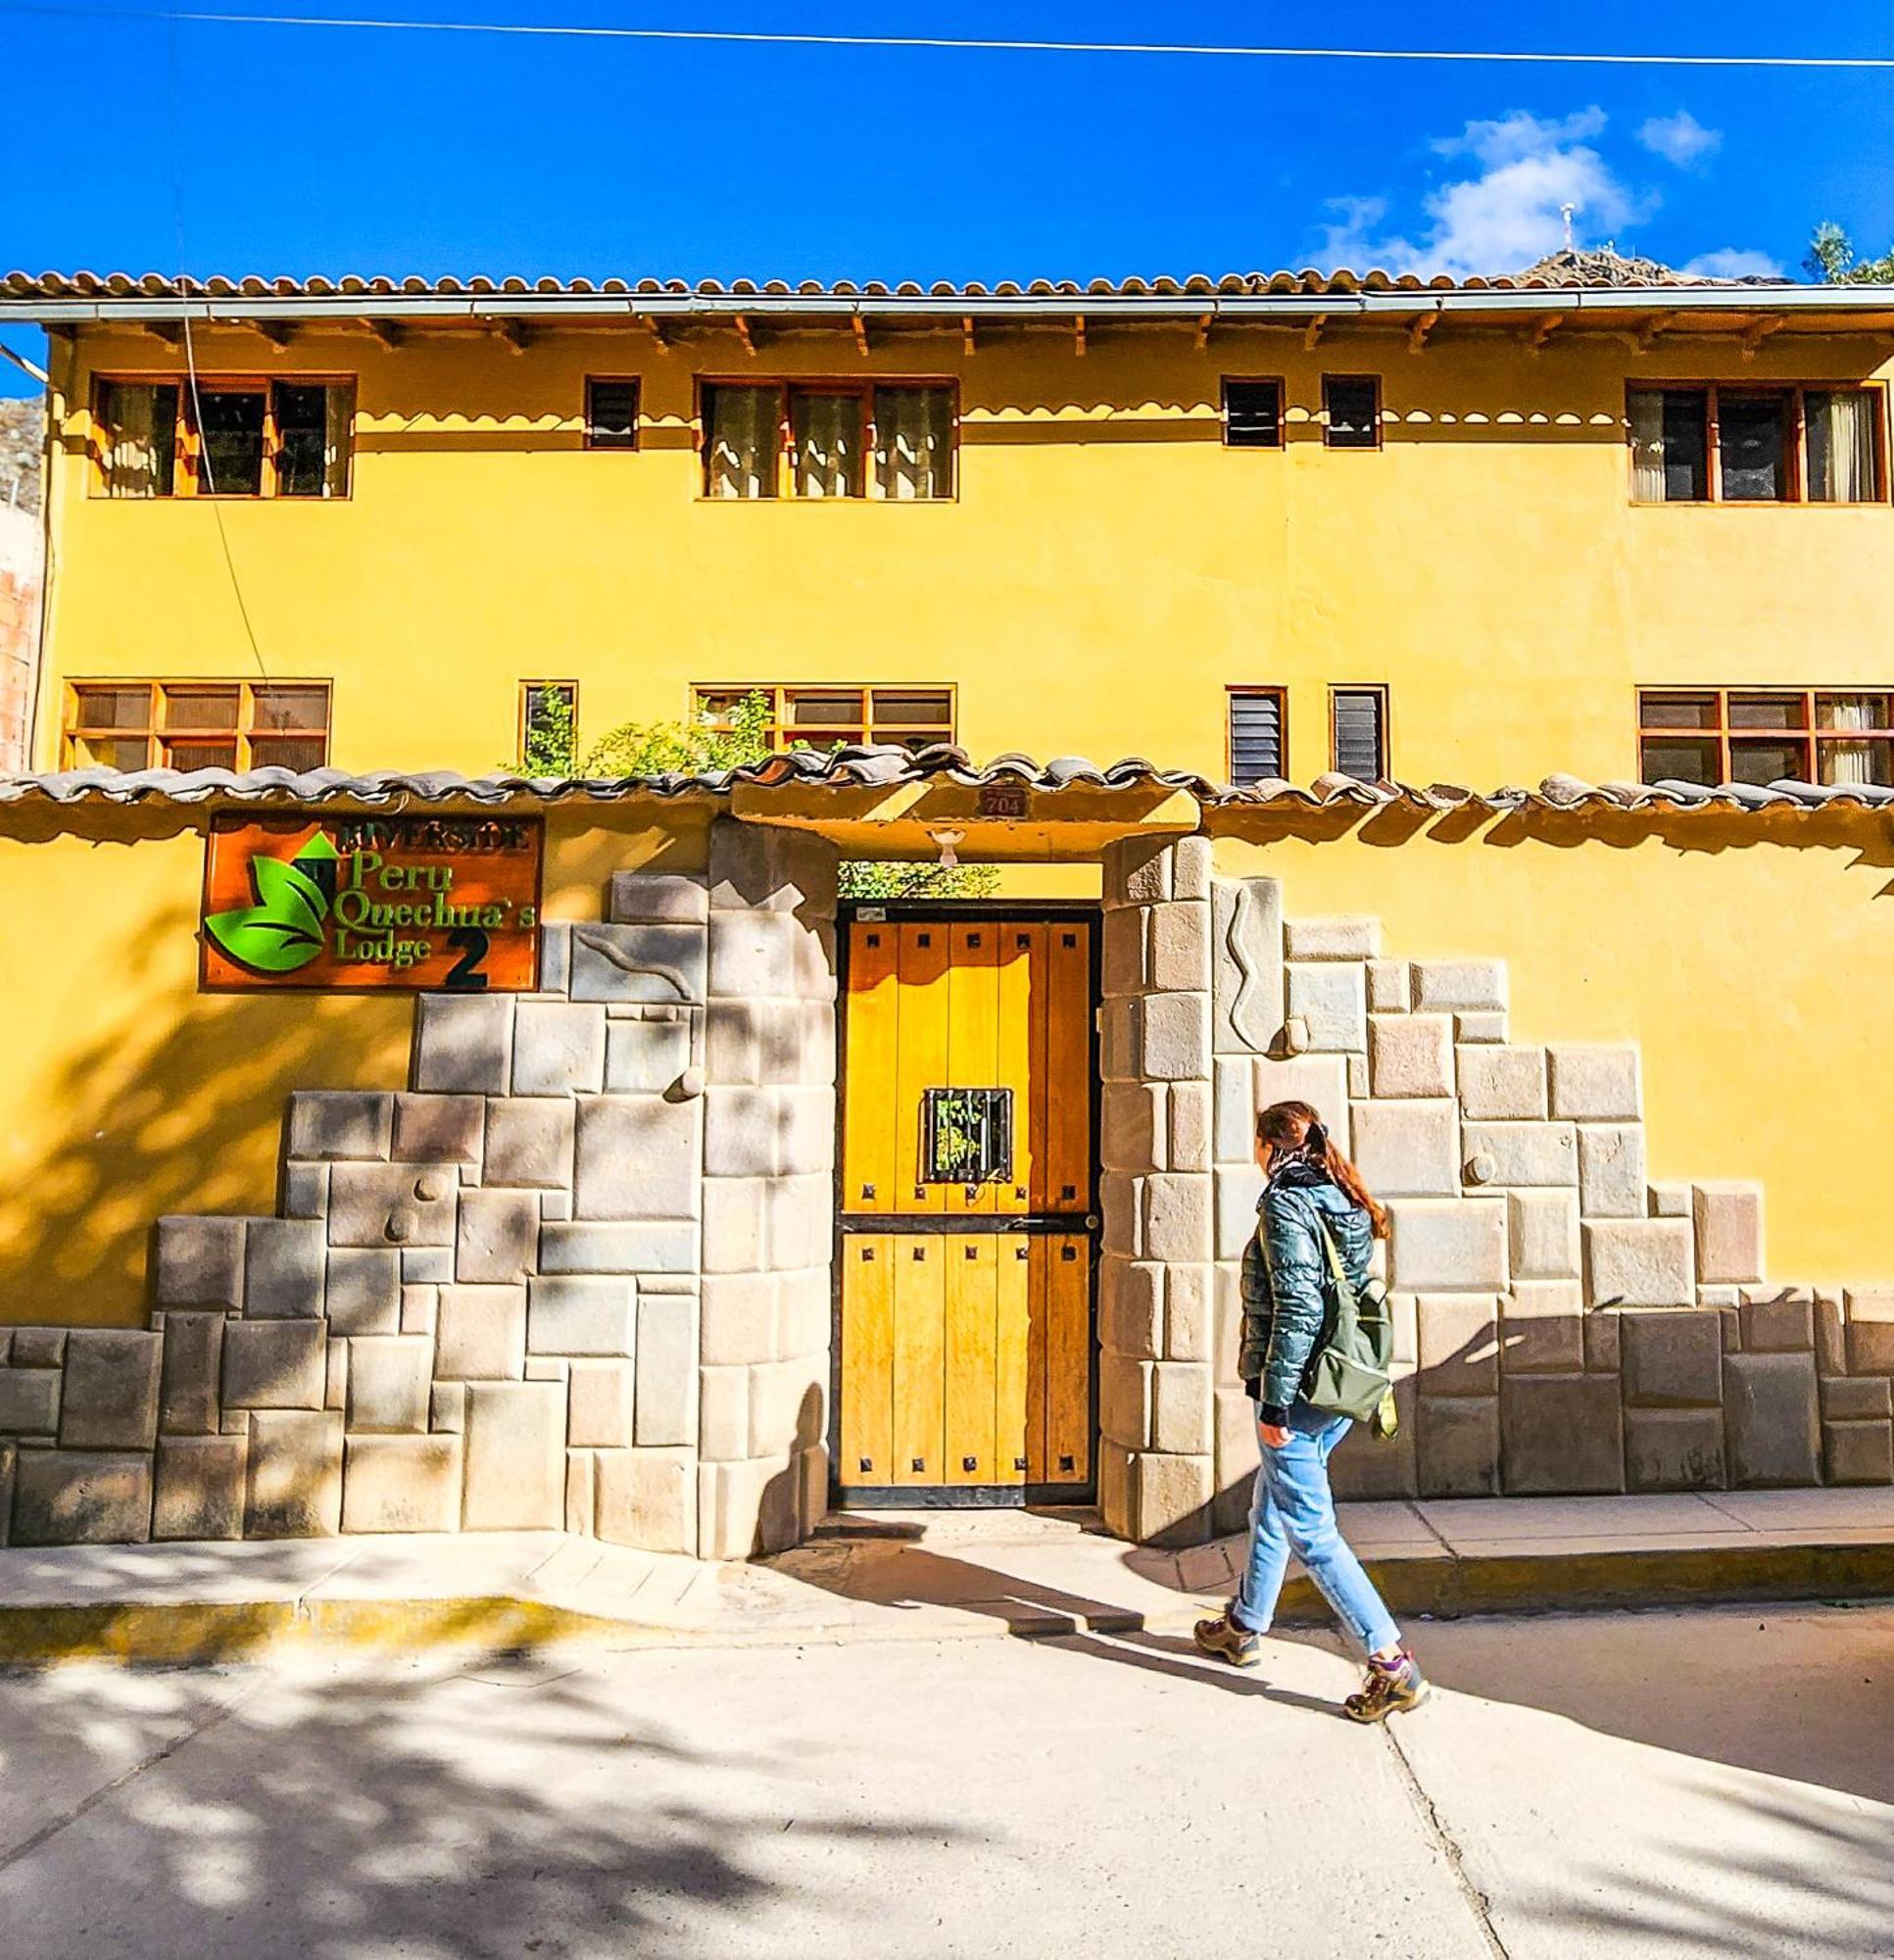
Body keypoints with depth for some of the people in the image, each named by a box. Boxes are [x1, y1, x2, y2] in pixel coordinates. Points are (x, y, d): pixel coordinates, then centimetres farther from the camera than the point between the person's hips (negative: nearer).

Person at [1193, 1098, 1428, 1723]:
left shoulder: (1285, 1206, -16)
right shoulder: (1347, 1204, 9)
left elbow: (1296, 1310, -22)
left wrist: (1274, 1403, -18)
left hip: (1300, 1391, -9)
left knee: (1310, 1530, -2)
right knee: (1271, 1508, 23)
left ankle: (1393, 1663, -2)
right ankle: (1244, 1628, 37)